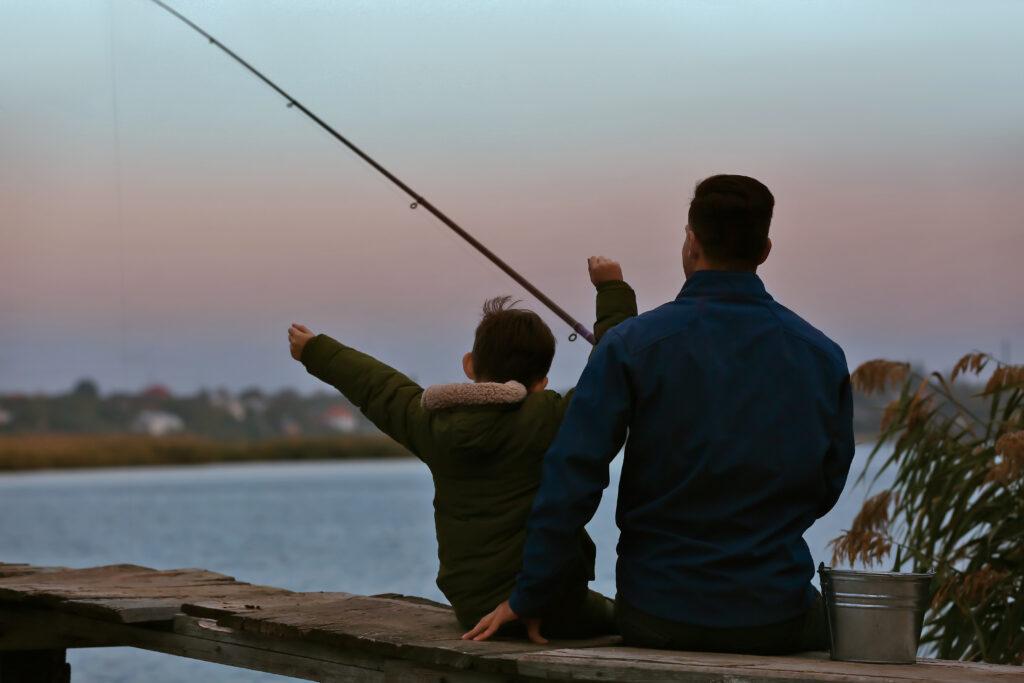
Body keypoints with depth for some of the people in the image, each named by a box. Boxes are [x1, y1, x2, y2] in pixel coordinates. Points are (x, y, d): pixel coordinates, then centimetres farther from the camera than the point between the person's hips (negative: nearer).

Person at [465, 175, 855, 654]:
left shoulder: (632, 345, -9)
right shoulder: (822, 356, -1)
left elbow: (572, 475, -12)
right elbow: (825, 489, 9)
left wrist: (528, 598, -5)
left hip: (659, 619, 0)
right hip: (777, 618, 1)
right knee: (824, 615, 33)